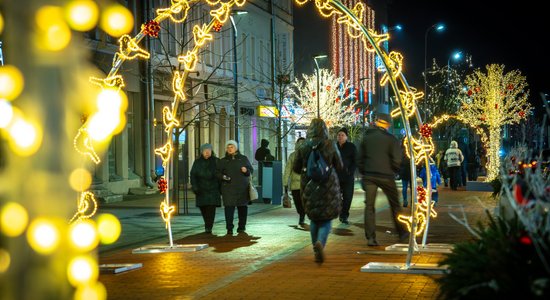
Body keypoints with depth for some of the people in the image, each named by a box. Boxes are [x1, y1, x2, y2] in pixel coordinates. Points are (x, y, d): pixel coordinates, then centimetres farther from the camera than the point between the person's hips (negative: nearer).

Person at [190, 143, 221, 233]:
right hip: (201, 190, 2)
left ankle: (208, 227, -13)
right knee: (203, 208, 4)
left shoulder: (216, 161, 5)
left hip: (213, 189, -2)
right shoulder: (197, 162, 9)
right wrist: (194, 187, -7)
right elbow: (193, 175, 5)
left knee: (211, 208, -12)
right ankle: (208, 225, 24)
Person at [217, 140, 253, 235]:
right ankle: (229, 228, -8)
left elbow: (251, 170, 11)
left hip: (242, 188, 1)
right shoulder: (223, 161, 13)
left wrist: (246, 170, -11)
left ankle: (241, 227, 16)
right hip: (228, 188, 0)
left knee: (242, 207, 5)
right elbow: (218, 173, 11)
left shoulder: (243, 158, 11)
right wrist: (223, 177, -11)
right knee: (229, 207, -9)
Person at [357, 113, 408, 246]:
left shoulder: (366, 137, 7)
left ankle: (370, 237, -4)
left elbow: (360, 158, 10)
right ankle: (402, 233, 21)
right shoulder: (391, 139, -5)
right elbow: (396, 159, -9)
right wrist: (394, 171, 8)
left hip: (369, 176, 2)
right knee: (395, 205, 12)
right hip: (386, 176, -2)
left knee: (369, 206, 3)